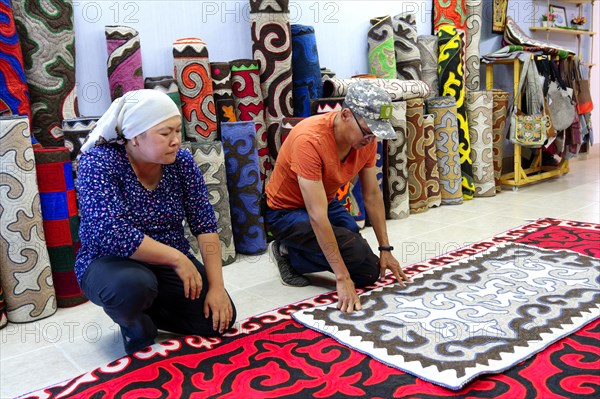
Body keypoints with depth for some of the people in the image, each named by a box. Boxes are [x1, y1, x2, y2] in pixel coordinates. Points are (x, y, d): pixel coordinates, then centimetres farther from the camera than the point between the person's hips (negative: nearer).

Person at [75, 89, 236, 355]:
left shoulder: (181, 161, -7)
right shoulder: (98, 162, -19)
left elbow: (205, 225, -9)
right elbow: (112, 233, -30)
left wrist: (216, 286, -15)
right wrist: (177, 258, -27)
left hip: (169, 263, 5)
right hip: (110, 263, -4)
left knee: (220, 318, -11)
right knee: (133, 284, -38)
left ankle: (145, 310, 14)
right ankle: (135, 325, -2)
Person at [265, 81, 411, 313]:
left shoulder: (367, 137, -12)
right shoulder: (310, 140, -34)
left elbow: (372, 195, -1)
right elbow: (317, 216, -35)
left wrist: (385, 249, -2)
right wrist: (342, 278, -33)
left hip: (326, 203, 8)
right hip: (286, 212, -7)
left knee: (371, 271, -2)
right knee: (358, 256, -24)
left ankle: (293, 252, 9)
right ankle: (290, 256, -2)